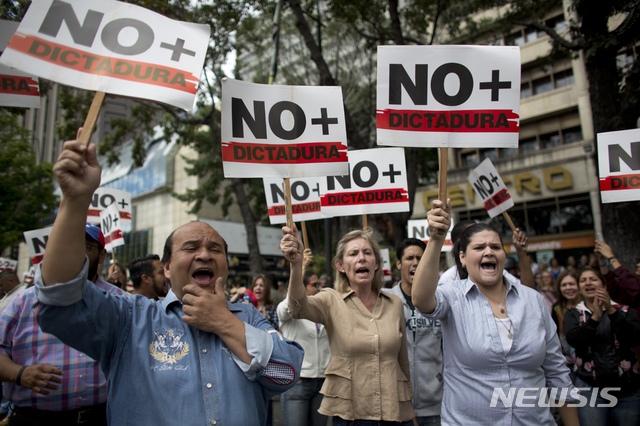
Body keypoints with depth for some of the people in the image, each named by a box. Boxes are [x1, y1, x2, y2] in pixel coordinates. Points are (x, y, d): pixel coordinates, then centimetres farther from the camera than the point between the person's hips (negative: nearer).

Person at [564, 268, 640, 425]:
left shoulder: (625, 311, 7)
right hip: (590, 388, -1)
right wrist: (595, 317, -23)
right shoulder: (573, 314, 6)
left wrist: (612, 311, -23)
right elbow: (573, 339, -12)